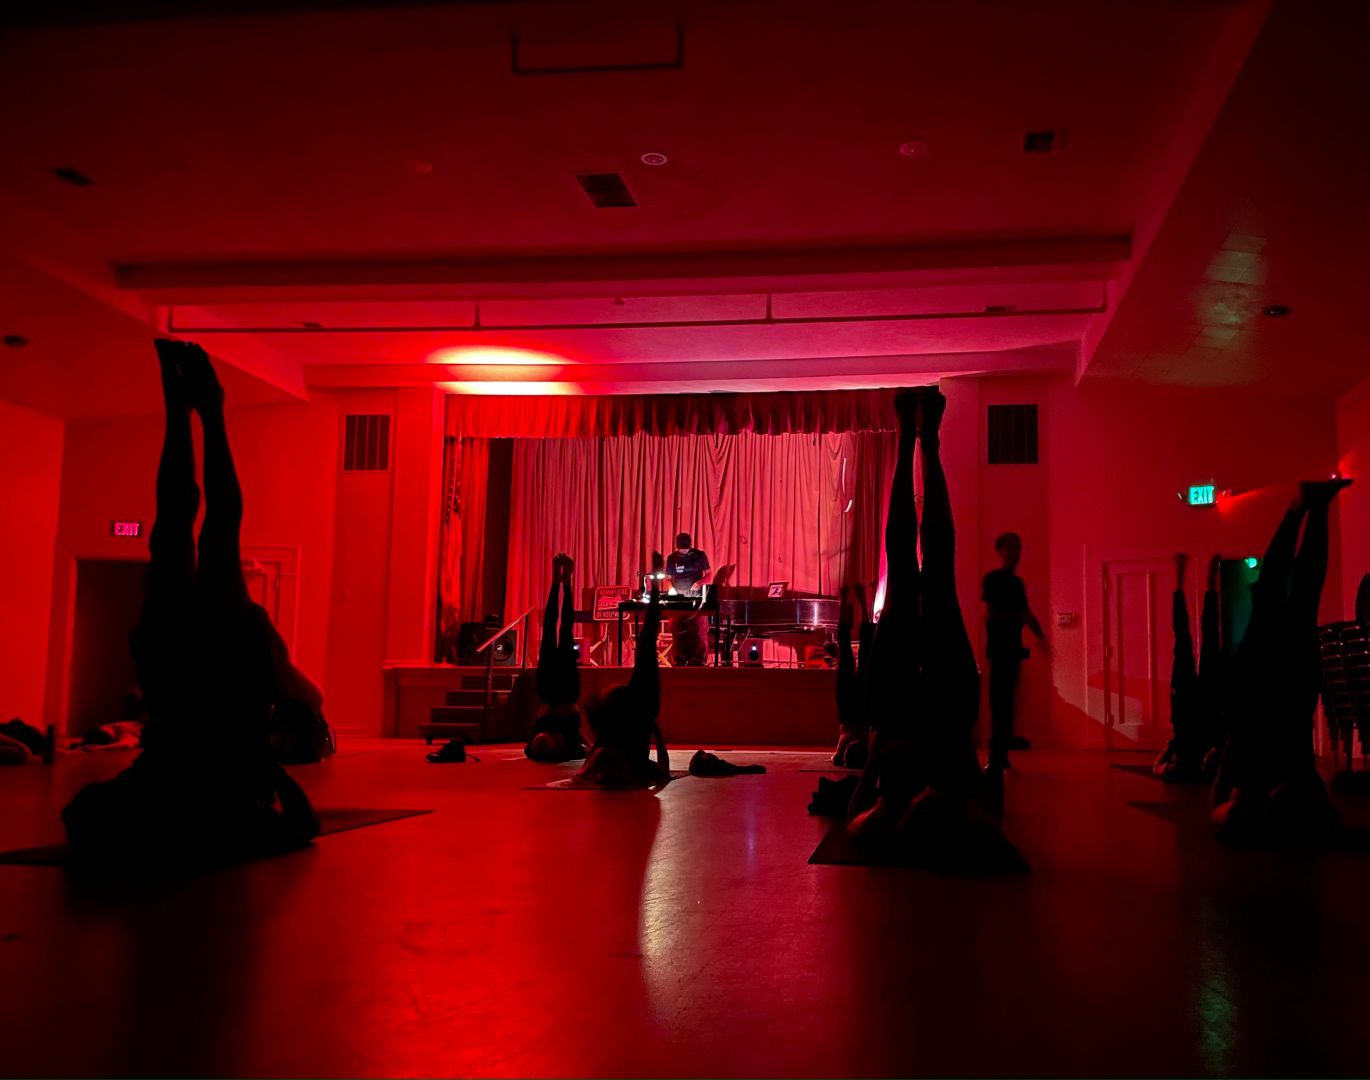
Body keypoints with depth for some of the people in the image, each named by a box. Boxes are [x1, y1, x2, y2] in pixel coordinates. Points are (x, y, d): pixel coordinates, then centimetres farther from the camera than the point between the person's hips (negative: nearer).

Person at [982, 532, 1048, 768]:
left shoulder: (1018, 582, 18)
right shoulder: (993, 579, -5)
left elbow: (1026, 613, 18)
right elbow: (990, 614, -12)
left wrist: (1041, 636, 7)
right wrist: (1018, 617, -18)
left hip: (1014, 647, 7)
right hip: (999, 646, -7)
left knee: (1007, 697, 8)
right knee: (1000, 697, -9)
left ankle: (1002, 744, 12)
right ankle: (997, 751, -9)